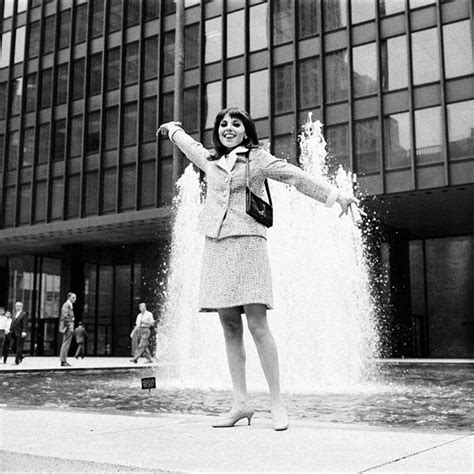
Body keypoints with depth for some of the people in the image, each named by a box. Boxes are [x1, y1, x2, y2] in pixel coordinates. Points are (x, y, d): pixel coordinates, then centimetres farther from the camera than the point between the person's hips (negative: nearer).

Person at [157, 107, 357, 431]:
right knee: (230, 328, 3)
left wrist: (335, 194, -4)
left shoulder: (257, 157, 7)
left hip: (247, 243, -5)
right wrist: (174, 129, 58)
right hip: (216, 247, 5)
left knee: (257, 325, -12)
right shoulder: (210, 161, 20)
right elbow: (191, 146, 41)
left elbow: (296, 176, 2)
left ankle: (278, 404, -7)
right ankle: (241, 403, 7)